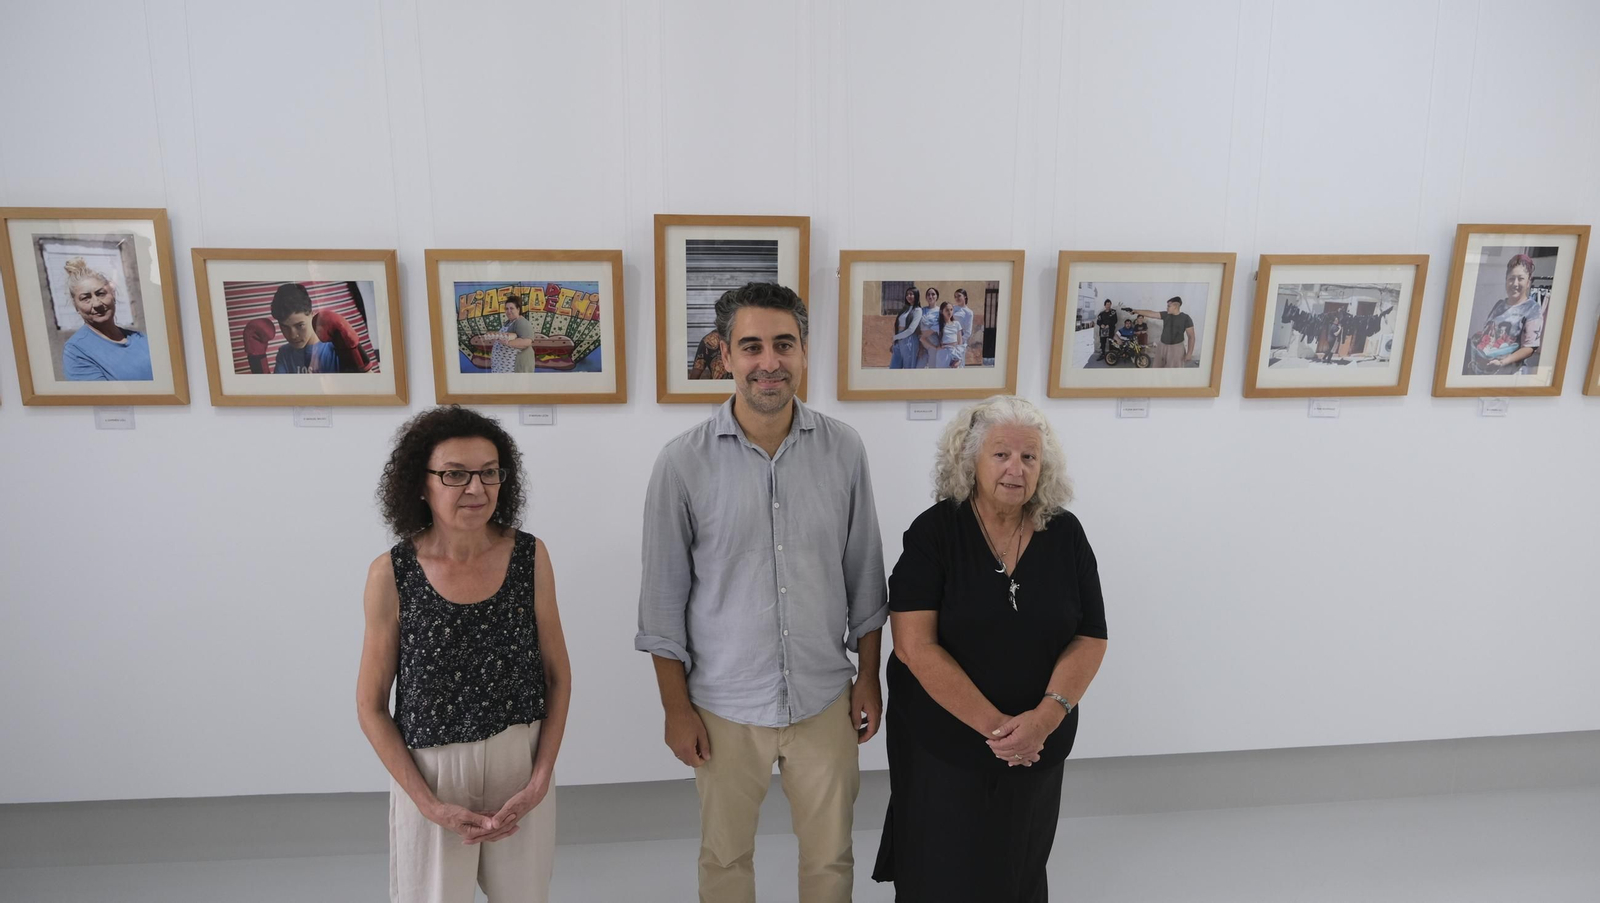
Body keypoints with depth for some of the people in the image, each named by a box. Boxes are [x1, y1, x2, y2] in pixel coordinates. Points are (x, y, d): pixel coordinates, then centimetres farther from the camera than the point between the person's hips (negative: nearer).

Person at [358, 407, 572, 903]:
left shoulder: (530, 556, -9)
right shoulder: (391, 574, -13)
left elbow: (557, 676, -1)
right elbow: (371, 705, -5)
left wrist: (540, 779, -8)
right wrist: (431, 805, -9)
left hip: (521, 761, 2)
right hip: (429, 771, -1)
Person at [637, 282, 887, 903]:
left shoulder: (844, 450, -5)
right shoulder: (683, 462, -12)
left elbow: (864, 574, 3)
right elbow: (664, 596, -5)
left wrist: (869, 675, 5)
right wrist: (675, 706, -3)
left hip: (826, 699, 2)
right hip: (724, 707, -1)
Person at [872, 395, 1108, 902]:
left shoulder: (1066, 536, -4)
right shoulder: (933, 532, -14)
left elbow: (1090, 639, -3)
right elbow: (915, 646, -19)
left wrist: (1046, 716, -18)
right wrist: (993, 725, -22)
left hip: (1037, 747, 3)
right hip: (943, 743, -3)